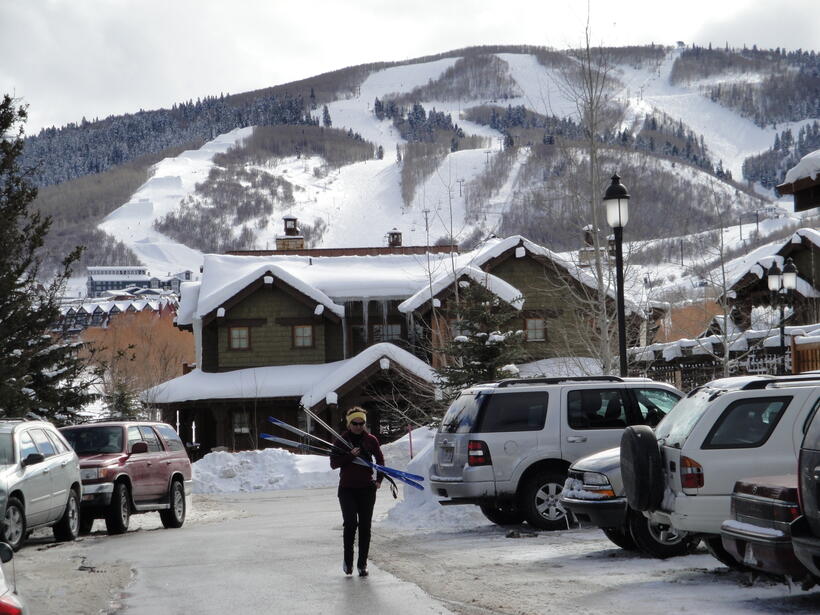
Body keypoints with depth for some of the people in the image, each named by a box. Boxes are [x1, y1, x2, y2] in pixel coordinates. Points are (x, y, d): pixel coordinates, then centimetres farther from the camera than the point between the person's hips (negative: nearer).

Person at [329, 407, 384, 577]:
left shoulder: (371, 440, 4)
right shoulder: (341, 440, 1)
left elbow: (380, 460, 14)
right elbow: (333, 463, -2)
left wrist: (379, 479, 1)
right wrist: (350, 455, -16)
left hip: (367, 488, 1)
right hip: (347, 488, -1)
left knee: (365, 526, 1)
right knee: (350, 523, -13)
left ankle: (362, 563, 7)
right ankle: (348, 560, 1)